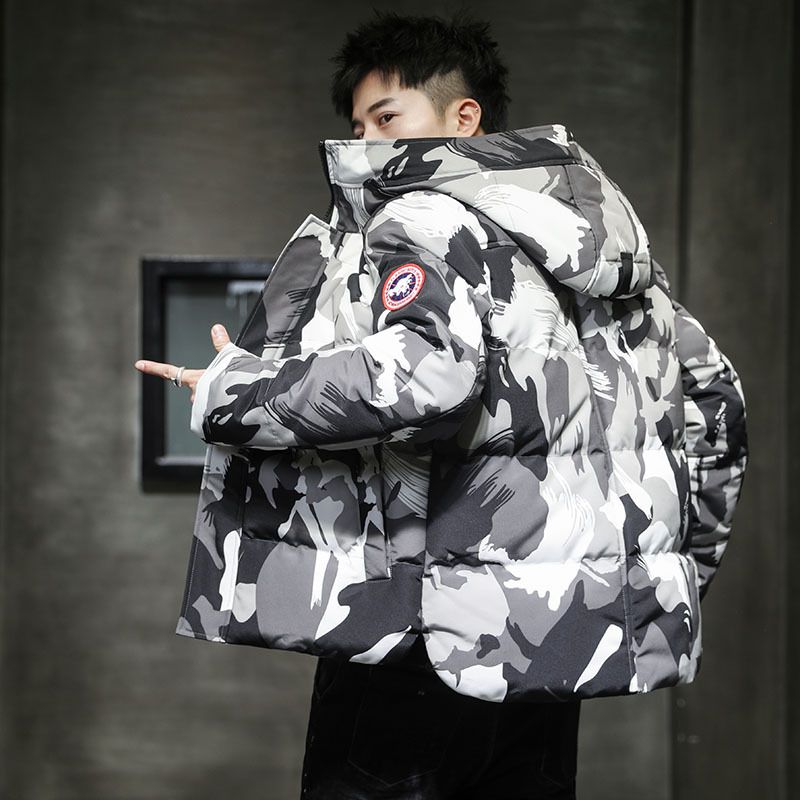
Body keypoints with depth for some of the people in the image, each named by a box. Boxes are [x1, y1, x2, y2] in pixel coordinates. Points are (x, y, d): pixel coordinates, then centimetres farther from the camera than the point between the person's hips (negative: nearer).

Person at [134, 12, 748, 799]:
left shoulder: (427, 217, -7)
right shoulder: (599, 237, 18)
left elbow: (424, 373, -28)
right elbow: (712, 397, 22)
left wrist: (231, 394, -16)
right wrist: (681, 568, 28)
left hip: (432, 637, -8)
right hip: (556, 637, 8)